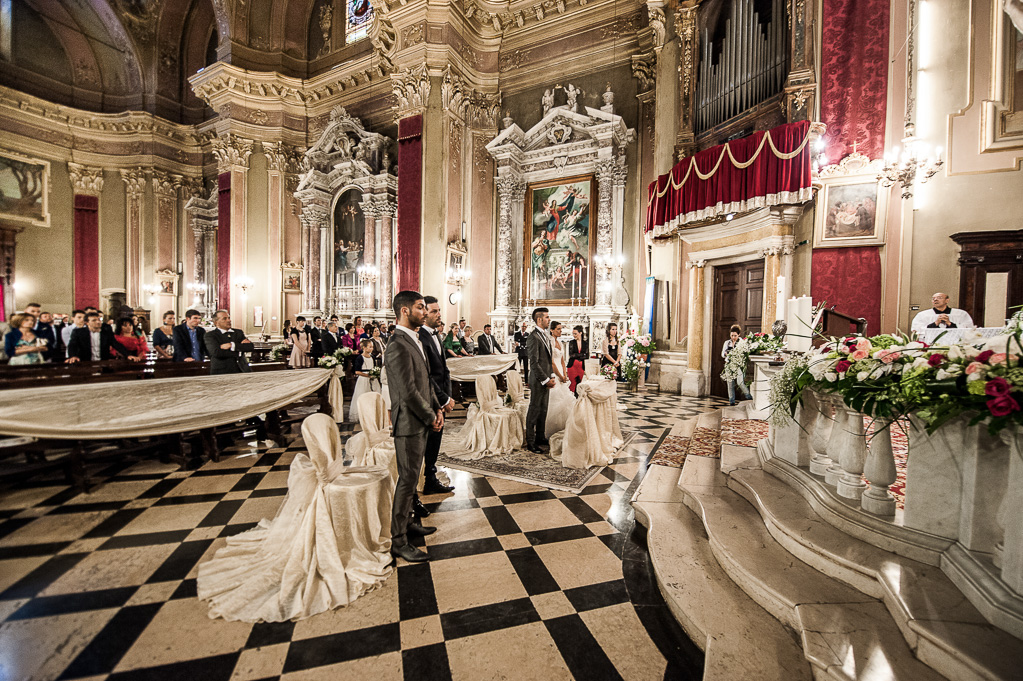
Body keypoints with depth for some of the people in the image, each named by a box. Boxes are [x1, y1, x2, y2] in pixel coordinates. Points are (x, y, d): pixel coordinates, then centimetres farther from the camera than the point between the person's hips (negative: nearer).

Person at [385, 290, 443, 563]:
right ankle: (397, 540, 18)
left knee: (411, 478, 21)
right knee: (407, 481, 2)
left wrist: (437, 408, 5)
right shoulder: (398, 346, -21)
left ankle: (406, 523, 37)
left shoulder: (415, 340, 11)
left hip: (421, 422, 9)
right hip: (409, 424, -9)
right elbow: (408, 392, -24)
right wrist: (431, 417, -13)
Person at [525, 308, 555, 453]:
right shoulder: (534, 337, -17)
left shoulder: (546, 335, 13)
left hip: (546, 379, 9)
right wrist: (546, 380, -16)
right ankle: (530, 442, 12)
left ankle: (540, 437, 28)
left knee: (543, 410, 16)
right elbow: (534, 363, -19)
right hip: (538, 381, -9)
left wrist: (552, 376, 9)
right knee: (534, 410, 1)